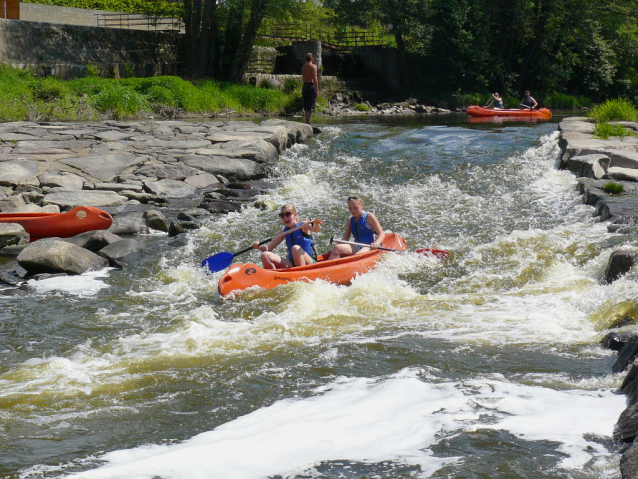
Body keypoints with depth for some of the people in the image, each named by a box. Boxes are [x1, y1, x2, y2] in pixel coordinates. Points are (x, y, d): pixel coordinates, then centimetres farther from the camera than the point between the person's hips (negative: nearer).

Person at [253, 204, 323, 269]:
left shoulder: (303, 225, -2)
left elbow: (316, 230, -24)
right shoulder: (284, 231, 12)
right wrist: (259, 247, -12)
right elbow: (268, 248, 10)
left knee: (296, 248, -35)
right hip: (291, 264, 4)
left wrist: (317, 224, -48)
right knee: (265, 256, -13)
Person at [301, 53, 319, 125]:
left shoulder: (303, 66, 11)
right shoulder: (313, 66, -11)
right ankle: (308, 122, -10)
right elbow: (315, 79, -15)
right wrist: (317, 89, -12)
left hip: (304, 86, 7)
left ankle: (307, 121, 16)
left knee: (306, 106, 13)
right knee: (311, 106, -6)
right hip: (311, 86, -7)